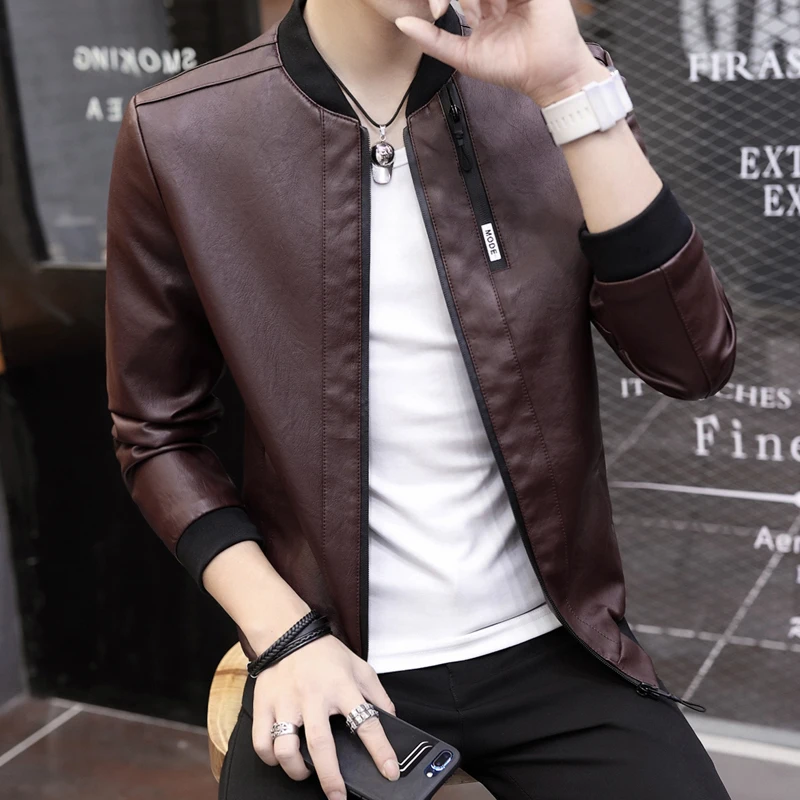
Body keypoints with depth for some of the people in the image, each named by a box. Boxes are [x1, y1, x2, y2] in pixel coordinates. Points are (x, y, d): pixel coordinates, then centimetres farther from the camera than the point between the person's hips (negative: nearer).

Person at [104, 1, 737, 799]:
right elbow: (159, 432, 1)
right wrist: (284, 635, -10)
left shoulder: (551, 86, -3)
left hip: (551, 647, 2)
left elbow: (693, 362, -12)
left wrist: (572, 88, -20)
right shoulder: (178, 136, -8)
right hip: (335, 665, -1)